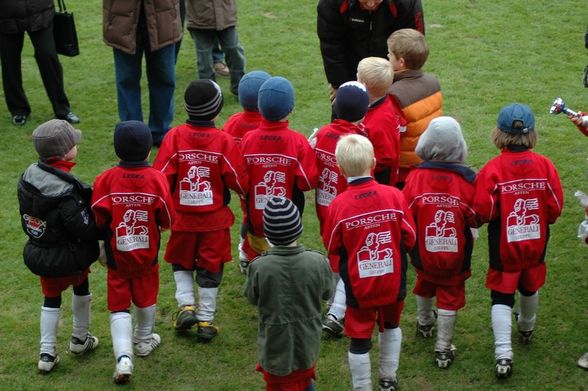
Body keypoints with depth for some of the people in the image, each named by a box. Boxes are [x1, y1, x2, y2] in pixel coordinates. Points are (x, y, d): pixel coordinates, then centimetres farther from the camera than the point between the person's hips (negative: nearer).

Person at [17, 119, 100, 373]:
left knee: (51, 297, 21)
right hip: (68, 257, -5)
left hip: (38, 254, 5)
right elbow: (86, 229, -26)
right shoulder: (66, 192, -31)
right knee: (81, 287, 23)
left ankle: (47, 354, 19)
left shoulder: (28, 176, -9)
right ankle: (80, 339, 39)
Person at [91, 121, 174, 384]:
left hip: (117, 254, -1)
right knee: (145, 297, 23)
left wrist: (106, 238, 9)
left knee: (119, 306, 5)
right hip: (148, 252, 1)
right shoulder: (156, 178, -16)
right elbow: (167, 219, -9)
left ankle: (124, 356, -10)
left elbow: (98, 219, -12)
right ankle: (144, 341, 42)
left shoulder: (105, 180, -17)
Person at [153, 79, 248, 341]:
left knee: (181, 263, 22)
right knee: (210, 268, 12)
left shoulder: (175, 137, -12)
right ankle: (205, 320, 16)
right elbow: (239, 181, -9)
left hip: (183, 216, 1)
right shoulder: (224, 141, -14)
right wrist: (245, 194, 14)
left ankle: (186, 305, 8)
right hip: (215, 219, -1)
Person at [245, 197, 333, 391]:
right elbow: (326, 293, -4)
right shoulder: (317, 262, -21)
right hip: (308, 344, 2)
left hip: (276, 347, -2)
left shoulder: (259, 267, -26)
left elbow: (252, 298, -7)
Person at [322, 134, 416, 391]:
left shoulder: (338, 205, -19)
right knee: (391, 326, 27)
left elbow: (332, 248, -6)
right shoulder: (394, 196, -15)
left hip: (358, 285, -2)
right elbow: (410, 238, -5)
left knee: (359, 340, 11)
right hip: (392, 281, 3)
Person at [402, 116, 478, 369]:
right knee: (450, 297, 13)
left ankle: (424, 324, 53)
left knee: (424, 284, 29)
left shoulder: (416, 176, -21)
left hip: (424, 251, 2)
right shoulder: (468, 179, -20)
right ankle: (443, 349, 17)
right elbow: (477, 219, -11)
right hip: (455, 255, -2)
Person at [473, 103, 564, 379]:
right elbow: (555, 209, -8)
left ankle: (503, 352, -6)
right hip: (536, 243, 3)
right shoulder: (545, 165, -13)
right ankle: (527, 329, 52)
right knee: (530, 287, 27)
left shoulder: (492, 169, -21)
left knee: (502, 296, 7)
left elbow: (482, 212, -20)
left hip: (504, 247, -3)